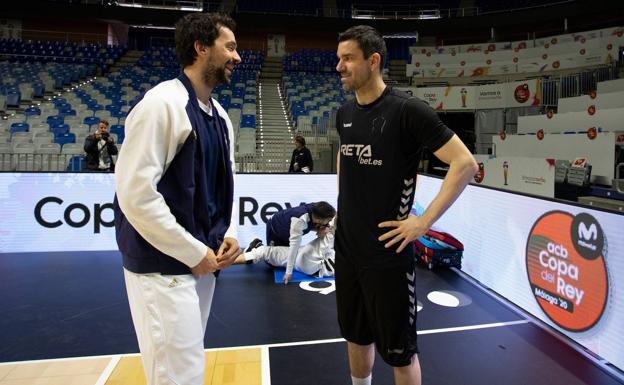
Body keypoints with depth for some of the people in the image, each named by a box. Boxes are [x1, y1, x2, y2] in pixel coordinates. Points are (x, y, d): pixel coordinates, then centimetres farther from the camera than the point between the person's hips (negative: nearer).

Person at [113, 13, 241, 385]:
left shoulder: (220, 116, 10)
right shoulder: (162, 103, -16)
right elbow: (135, 193, -21)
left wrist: (229, 234, 1)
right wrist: (195, 253, -16)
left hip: (203, 263, 8)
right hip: (164, 267, -8)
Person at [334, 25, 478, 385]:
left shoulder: (407, 109, -15)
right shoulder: (345, 113, 6)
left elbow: (465, 163, -15)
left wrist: (424, 221, -18)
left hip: (388, 253, -6)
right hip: (346, 248, 7)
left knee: (399, 350, 9)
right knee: (356, 336, 22)